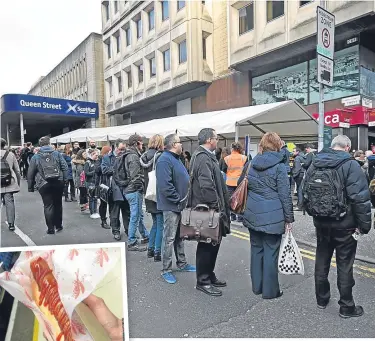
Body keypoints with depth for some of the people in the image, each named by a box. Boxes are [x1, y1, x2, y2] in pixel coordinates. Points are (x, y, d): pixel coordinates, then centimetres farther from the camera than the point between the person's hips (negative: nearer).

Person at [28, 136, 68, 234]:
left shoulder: (35, 157, 4)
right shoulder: (57, 154, 3)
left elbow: (30, 173, 5)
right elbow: (65, 168, -3)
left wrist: (30, 187, 12)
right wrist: (65, 180, 1)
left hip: (44, 185, -1)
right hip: (58, 183, 1)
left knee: (48, 206, 5)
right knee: (58, 204, 14)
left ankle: (50, 229, 8)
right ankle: (58, 225, 25)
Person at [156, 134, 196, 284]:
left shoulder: (176, 158, 14)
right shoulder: (165, 160, -18)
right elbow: (165, 185, -26)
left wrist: (184, 198, 13)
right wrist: (179, 199, -19)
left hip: (180, 204, 10)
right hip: (171, 205, -10)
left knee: (179, 235, 19)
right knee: (169, 238, 0)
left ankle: (182, 263, 33)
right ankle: (166, 270, 12)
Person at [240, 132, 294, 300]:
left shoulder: (252, 163, 7)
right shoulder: (279, 166, -9)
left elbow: (245, 188, 12)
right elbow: (285, 194, -9)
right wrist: (289, 218, -2)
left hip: (252, 215, 5)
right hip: (272, 216, -5)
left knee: (256, 249, 15)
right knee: (270, 252, 5)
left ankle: (257, 286, 27)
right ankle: (270, 290, 17)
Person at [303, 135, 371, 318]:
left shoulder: (315, 163, 3)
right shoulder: (350, 165, -14)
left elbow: (305, 191, 8)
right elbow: (360, 198, -19)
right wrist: (364, 224, -11)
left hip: (321, 222, 5)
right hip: (344, 225, -5)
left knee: (322, 260, 17)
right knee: (344, 265, 7)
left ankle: (322, 298, 31)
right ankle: (346, 306, 21)